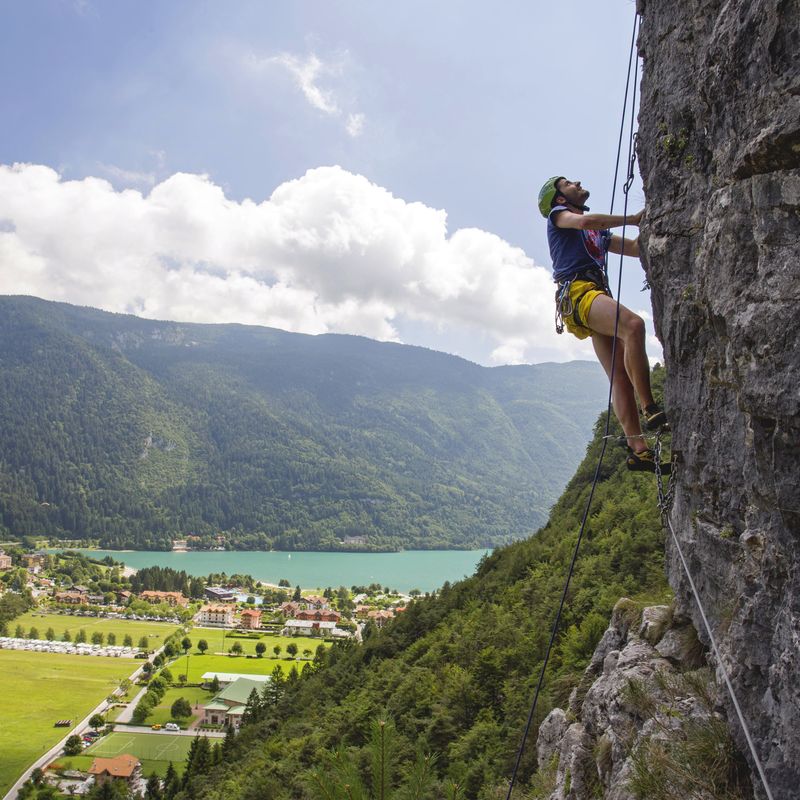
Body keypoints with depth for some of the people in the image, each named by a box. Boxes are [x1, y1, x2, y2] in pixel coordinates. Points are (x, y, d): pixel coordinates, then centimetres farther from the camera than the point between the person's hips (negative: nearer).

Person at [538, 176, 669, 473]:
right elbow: (585, 220, -8)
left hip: (597, 294, 8)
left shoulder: (598, 233, 37)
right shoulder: (558, 214, 15)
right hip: (577, 291, -8)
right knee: (633, 325, -32)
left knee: (621, 375, -6)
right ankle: (650, 409, -33)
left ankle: (637, 448, -14)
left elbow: (637, 248, 34)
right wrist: (632, 219, -3)